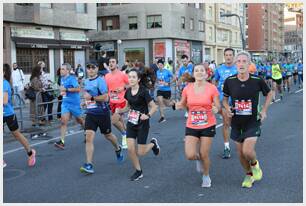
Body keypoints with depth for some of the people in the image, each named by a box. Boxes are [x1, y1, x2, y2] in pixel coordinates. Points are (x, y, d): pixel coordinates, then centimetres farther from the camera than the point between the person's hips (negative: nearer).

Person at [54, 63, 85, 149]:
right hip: (65, 103, 6)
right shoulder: (62, 79, 10)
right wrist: (62, 91, 8)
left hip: (74, 103, -6)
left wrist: (66, 89, -26)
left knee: (79, 120, 13)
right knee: (63, 121, -9)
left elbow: (78, 89, -26)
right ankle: (62, 141, -12)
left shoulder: (72, 79, -15)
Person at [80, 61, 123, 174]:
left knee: (108, 135, 15)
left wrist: (91, 98, -22)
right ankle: (89, 165, -9)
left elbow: (105, 98, -21)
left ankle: (118, 149, 47)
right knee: (89, 137, -9)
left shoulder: (100, 81, -14)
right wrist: (87, 101, 13)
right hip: (90, 114, 5)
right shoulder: (86, 81, 9)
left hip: (102, 113, -5)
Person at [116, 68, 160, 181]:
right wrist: (120, 110, -3)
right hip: (131, 123, 5)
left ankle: (153, 143, 31)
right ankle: (138, 171, 17)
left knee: (141, 152, -1)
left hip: (142, 124, -5)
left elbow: (154, 107, -13)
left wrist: (148, 115, -30)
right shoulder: (128, 92, 2)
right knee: (130, 149, -4)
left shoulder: (143, 91, -16)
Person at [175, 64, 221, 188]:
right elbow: (183, 104, 11)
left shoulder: (212, 88, -9)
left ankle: (206, 176, 32)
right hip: (191, 126, 2)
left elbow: (218, 106, -3)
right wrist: (179, 106, -12)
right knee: (190, 155, -8)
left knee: (204, 155, 3)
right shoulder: (187, 88, -3)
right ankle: (199, 158, 30)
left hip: (208, 126, -2)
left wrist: (216, 109, -26)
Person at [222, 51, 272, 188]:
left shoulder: (257, 81, -10)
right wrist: (227, 108, -9)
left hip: (253, 121, -2)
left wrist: (264, 111, 2)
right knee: (240, 152, 10)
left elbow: (269, 94, 8)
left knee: (248, 151, -15)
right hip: (236, 122, 3)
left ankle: (254, 164, 21)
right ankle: (249, 174, 36)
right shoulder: (229, 81, -7)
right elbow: (225, 98, 10)